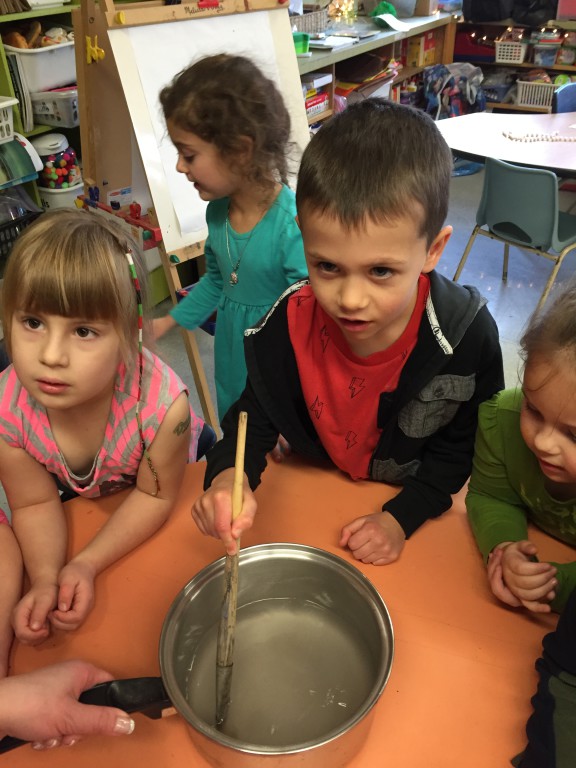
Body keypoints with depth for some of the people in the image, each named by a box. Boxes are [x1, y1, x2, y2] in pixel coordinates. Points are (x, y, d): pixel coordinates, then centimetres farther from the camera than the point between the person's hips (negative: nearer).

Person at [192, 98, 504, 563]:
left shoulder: (466, 334, -25)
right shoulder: (290, 322, -21)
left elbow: (458, 449, -10)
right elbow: (255, 418, -9)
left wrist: (401, 518, -20)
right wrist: (228, 477, -29)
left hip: (412, 503, -2)